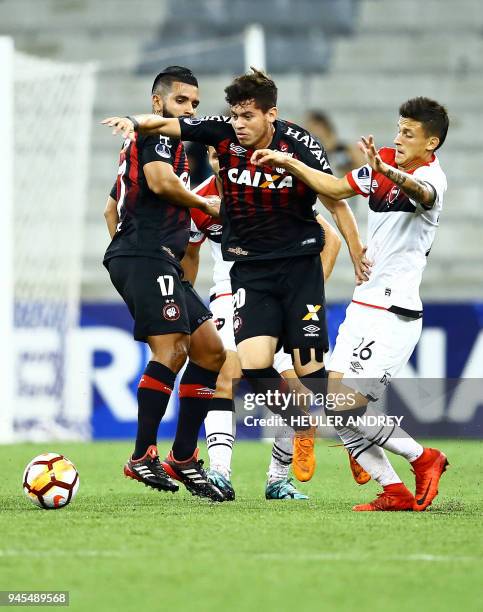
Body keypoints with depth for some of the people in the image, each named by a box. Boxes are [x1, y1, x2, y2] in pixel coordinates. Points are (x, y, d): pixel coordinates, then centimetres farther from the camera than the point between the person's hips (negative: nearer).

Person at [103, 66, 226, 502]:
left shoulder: (141, 142, 30)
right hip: (148, 257, -11)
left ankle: (183, 457, 4)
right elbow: (160, 180, -21)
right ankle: (143, 457, -21)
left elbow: (112, 209, 35)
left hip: (161, 264, 11)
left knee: (211, 351, 5)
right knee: (171, 350, -21)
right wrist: (206, 204, -8)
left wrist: (126, 247, 30)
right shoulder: (158, 133, -2)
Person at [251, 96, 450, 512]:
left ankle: (422, 458, 2)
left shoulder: (431, 176, -16)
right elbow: (336, 188, 21)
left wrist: (388, 171, -61)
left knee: (348, 402, -16)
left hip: (395, 313, -9)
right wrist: (289, 163, 15)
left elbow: (421, 192, -41)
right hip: (364, 305, 9)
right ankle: (395, 493, 5)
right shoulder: (383, 161, 8)